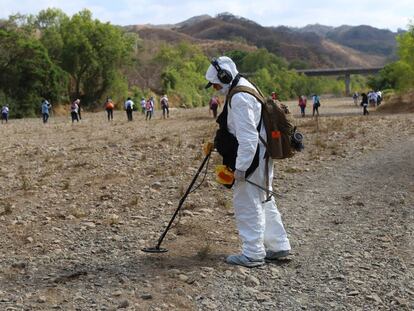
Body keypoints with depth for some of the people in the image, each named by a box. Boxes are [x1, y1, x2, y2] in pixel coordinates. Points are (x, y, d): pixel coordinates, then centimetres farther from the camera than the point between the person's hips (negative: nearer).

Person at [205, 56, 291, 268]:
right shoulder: (245, 90, 14)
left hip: (251, 159, -11)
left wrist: (240, 167, -24)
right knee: (264, 202, 18)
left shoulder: (239, 99, -19)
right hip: (261, 157, 11)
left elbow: (247, 137, -25)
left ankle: (253, 253, 5)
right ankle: (278, 246, 27)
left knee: (247, 204, -3)